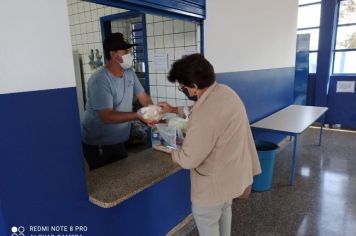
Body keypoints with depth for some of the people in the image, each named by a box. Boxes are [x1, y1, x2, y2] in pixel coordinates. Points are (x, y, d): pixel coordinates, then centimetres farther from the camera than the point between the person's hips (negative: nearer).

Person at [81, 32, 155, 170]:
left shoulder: (129, 73, 0)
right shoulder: (99, 80, -24)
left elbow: (144, 98, 2)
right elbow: (107, 116, -30)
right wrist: (137, 115, -39)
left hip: (118, 141, 7)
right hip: (97, 144, -7)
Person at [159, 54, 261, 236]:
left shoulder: (206, 115, -36)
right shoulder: (224, 91, -5)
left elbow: (188, 159, -26)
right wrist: (174, 110, 14)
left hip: (214, 183, -9)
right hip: (232, 172, 9)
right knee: (224, 210, 33)